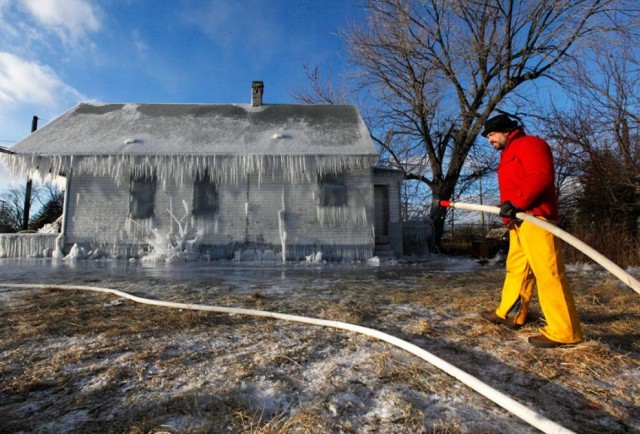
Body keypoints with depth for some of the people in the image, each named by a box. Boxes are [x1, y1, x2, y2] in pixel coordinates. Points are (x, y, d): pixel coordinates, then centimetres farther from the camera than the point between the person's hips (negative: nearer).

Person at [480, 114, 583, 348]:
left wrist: (516, 203, -23)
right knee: (516, 267, 13)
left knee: (547, 272, -11)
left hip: (535, 218, -10)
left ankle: (563, 331, -6)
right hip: (519, 221, 10)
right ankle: (509, 313, 23)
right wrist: (509, 208, 12)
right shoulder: (509, 154, 28)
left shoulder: (529, 144, -2)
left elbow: (542, 175, -18)